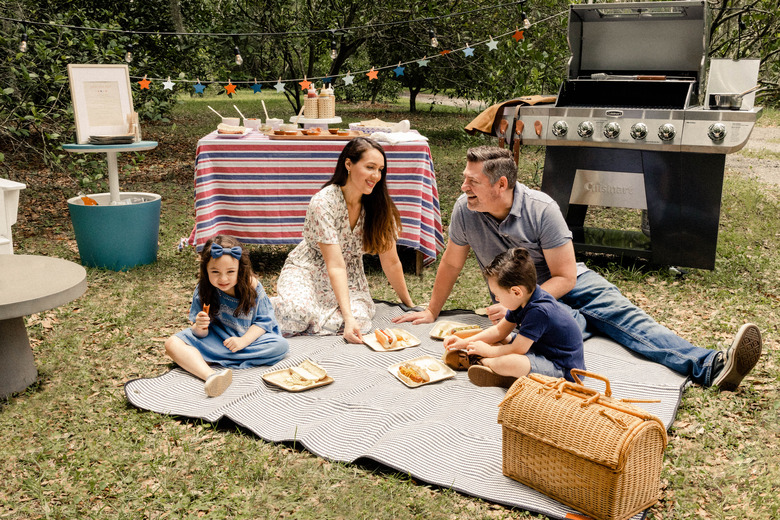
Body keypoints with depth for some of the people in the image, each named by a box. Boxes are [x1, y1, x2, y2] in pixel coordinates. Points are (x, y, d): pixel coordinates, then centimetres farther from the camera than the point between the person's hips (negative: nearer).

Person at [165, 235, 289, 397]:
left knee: (281, 345, -27)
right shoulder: (203, 290, -14)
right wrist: (199, 327, -35)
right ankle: (211, 376, -50)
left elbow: (263, 320, -10)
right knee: (172, 344, -22)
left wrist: (243, 341, -25)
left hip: (249, 337, 0)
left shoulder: (252, 286, -16)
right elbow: (200, 334, -10)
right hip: (215, 339, 0)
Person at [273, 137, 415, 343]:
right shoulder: (323, 203, -24)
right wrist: (348, 317, -36)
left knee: (360, 318, -30)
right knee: (298, 312, -36)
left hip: (350, 278, 4)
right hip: (307, 270, -3)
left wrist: (409, 305, 2)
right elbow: (335, 266, -28)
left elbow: (391, 262, -2)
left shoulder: (379, 205, -10)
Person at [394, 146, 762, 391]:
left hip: (569, 284, -1)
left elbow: (565, 276, -16)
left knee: (626, 317, -22)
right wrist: (431, 312, 10)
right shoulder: (465, 210, -14)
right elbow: (451, 263, 2)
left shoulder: (541, 209, -20)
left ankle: (710, 366, -36)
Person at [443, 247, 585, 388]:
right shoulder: (526, 300, 2)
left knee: (510, 363, -33)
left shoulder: (538, 311, -29)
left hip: (562, 369, -11)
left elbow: (517, 349, -24)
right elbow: (499, 330, 12)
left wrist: (488, 350, -7)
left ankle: (480, 362, -5)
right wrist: (465, 342, 7)